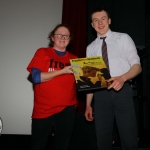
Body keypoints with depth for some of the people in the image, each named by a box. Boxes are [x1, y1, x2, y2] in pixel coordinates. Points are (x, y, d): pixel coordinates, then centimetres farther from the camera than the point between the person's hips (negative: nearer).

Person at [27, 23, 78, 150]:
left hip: (67, 109, 3)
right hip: (43, 109, -3)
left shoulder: (74, 59, 9)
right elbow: (36, 77, -12)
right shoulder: (42, 53, 1)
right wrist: (62, 71, -16)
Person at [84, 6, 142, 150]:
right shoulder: (90, 48, 15)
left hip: (122, 91, -3)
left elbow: (137, 66, -1)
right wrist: (88, 105, 11)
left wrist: (123, 77, -22)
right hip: (100, 94, 3)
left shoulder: (123, 38, 7)